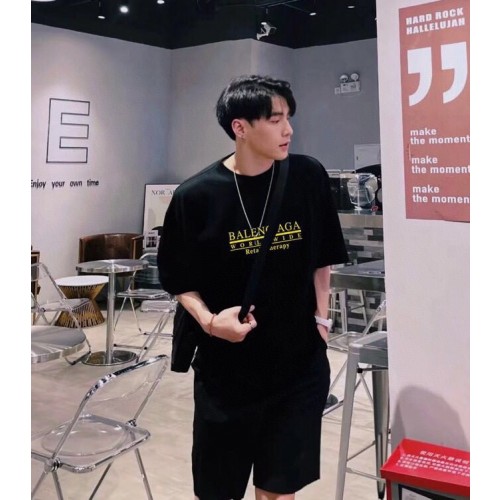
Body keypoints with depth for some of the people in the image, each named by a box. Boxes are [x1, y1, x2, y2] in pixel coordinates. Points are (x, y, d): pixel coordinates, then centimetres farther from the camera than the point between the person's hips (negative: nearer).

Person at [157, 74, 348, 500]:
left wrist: (321, 317, 4)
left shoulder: (309, 178, -4)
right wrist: (208, 320, -18)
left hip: (301, 365, 2)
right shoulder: (197, 196, -11)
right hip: (226, 370, -1)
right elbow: (179, 281, -1)